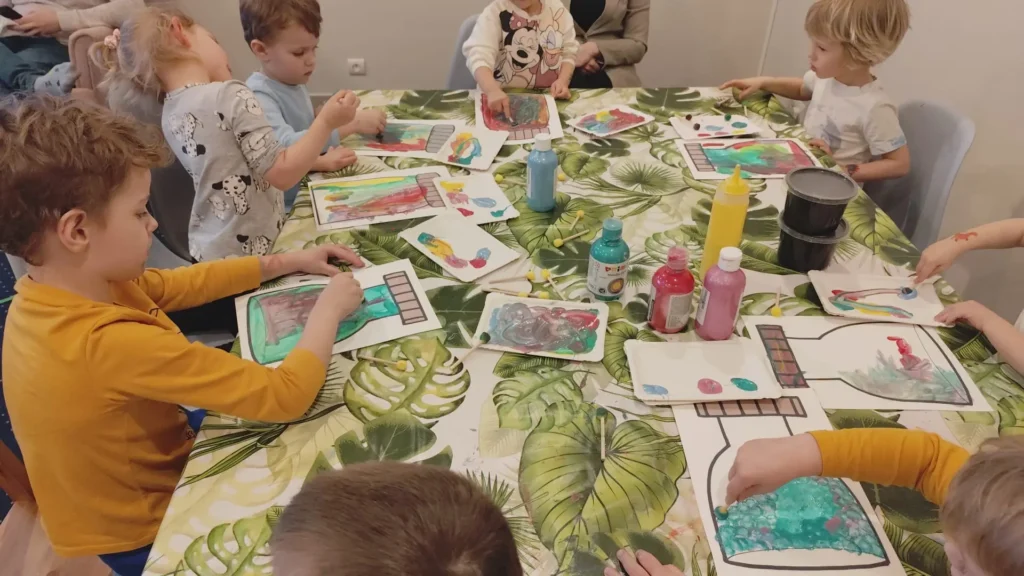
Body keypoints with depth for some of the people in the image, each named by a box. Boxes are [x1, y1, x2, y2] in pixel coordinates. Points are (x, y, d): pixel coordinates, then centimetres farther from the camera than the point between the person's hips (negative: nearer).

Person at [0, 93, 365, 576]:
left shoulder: (54, 290, -12)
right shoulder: (116, 344, -39)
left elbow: (184, 283, 2)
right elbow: (285, 396, -37)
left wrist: (287, 262, 0)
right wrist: (329, 309, -21)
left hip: (124, 490, 7)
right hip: (146, 531, -7)